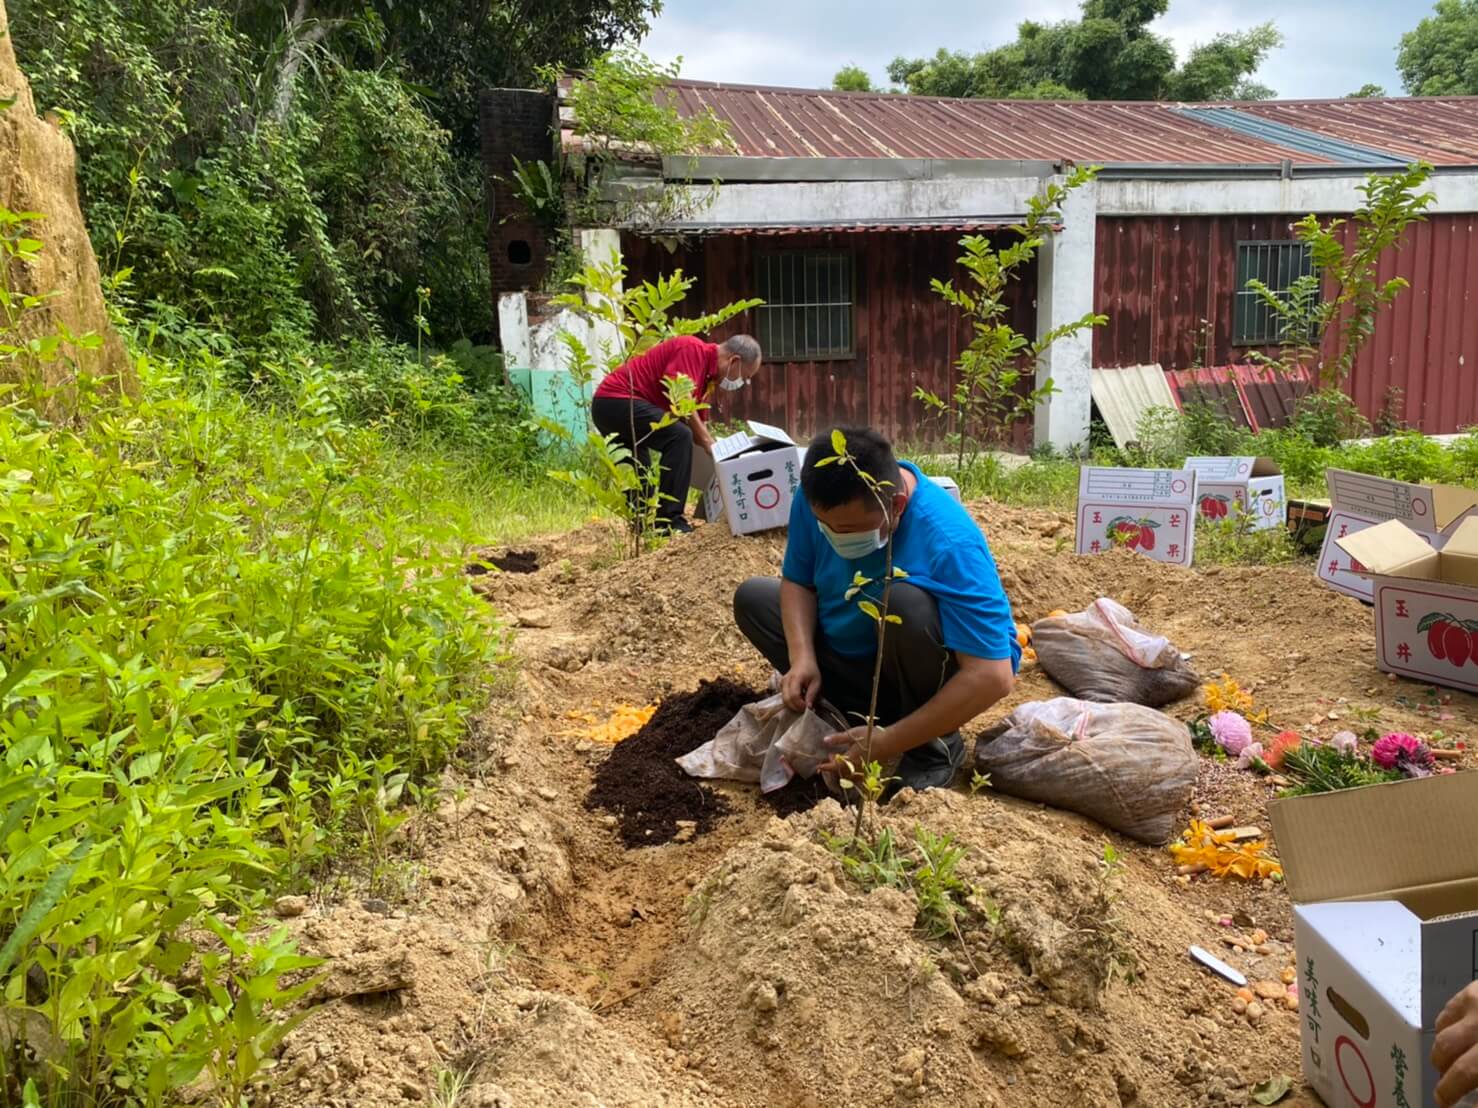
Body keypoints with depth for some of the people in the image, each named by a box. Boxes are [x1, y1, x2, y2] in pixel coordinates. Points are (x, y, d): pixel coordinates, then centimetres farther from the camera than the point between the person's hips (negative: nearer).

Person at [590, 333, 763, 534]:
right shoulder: (693, 349, -13)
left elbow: (697, 424, 18)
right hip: (617, 399, -11)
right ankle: (669, 522, -21)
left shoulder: (710, 377, 16)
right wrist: (710, 444, -17)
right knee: (679, 437, -21)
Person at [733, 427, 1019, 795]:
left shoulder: (949, 543, -35)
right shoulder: (816, 501, -18)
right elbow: (797, 581, -3)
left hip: (934, 675, -6)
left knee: (903, 600, -35)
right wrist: (802, 657, -22)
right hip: (858, 661, 7)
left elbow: (992, 676, -37)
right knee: (753, 597, -2)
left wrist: (887, 744, -36)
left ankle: (935, 747, -13)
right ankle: (881, 712, -8)